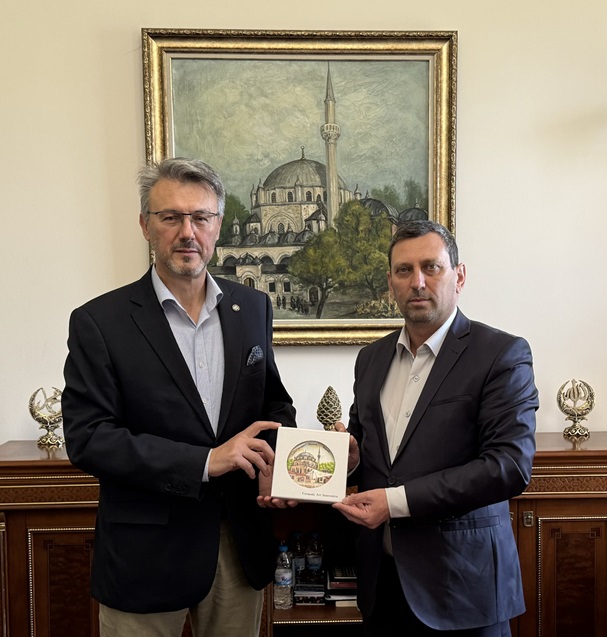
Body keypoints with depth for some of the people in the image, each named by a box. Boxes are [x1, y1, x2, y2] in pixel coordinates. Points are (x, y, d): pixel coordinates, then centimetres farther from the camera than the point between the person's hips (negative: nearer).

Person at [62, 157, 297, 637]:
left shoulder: (253, 307, 3)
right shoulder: (99, 322, -10)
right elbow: (87, 439, -14)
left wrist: (275, 462, -9)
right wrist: (205, 461, -21)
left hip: (241, 545, 4)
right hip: (146, 556, -3)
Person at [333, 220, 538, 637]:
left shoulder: (502, 354, -10)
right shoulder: (372, 358, 8)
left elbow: (511, 465, -19)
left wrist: (397, 500, -21)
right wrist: (351, 456, -6)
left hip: (462, 584, -4)